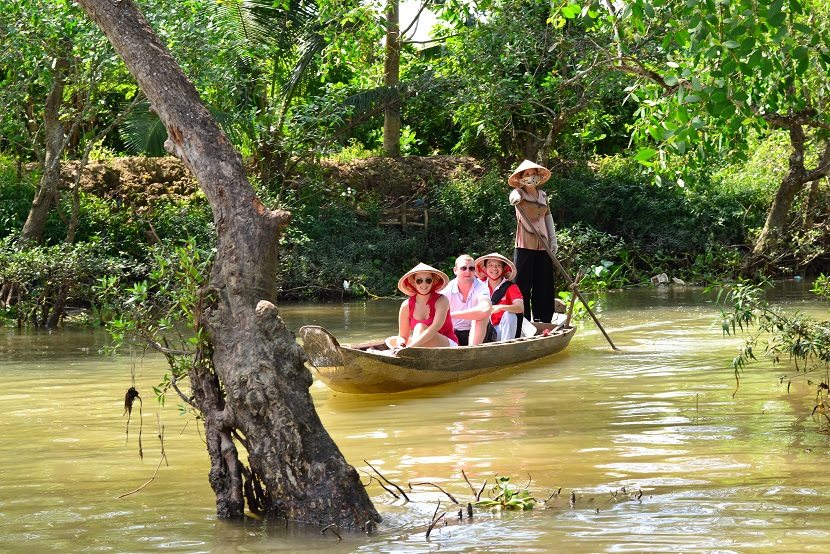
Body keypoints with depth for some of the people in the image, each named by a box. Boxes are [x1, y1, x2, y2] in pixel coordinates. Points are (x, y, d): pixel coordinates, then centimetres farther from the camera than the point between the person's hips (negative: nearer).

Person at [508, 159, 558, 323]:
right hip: (525, 246, -5)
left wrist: (553, 240, 12)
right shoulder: (519, 193, -3)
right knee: (523, 285, -6)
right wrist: (515, 199, -52)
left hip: (543, 247, 5)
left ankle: (543, 320, 15)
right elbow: (515, 195, -27)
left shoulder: (543, 195, 14)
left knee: (544, 285, 7)